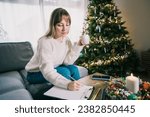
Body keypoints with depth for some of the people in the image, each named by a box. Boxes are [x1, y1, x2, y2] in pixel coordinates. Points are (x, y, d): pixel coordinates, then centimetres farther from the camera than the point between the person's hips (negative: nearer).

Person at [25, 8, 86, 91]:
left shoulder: (66, 39, -8)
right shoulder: (45, 42, -30)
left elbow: (67, 61, -14)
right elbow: (47, 72, -37)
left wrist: (78, 45, -23)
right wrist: (67, 84, -50)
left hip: (52, 70, 6)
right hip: (35, 74, -6)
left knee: (73, 69, -10)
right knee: (64, 71, -25)